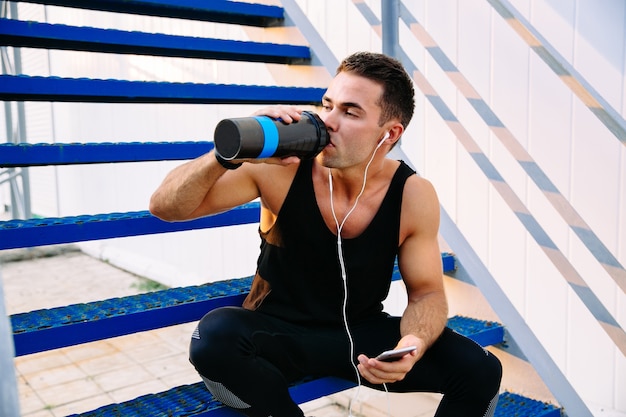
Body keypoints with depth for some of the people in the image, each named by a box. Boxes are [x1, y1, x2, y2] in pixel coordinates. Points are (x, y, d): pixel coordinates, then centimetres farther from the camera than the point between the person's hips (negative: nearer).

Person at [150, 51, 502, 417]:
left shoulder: (414, 197, -14)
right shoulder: (279, 170, -18)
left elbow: (427, 294, -3)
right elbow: (165, 207, -17)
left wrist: (413, 346, -26)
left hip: (364, 333, 1)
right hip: (279, 333, 0)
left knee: (481, 372, -17)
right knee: (216, 336, -34)